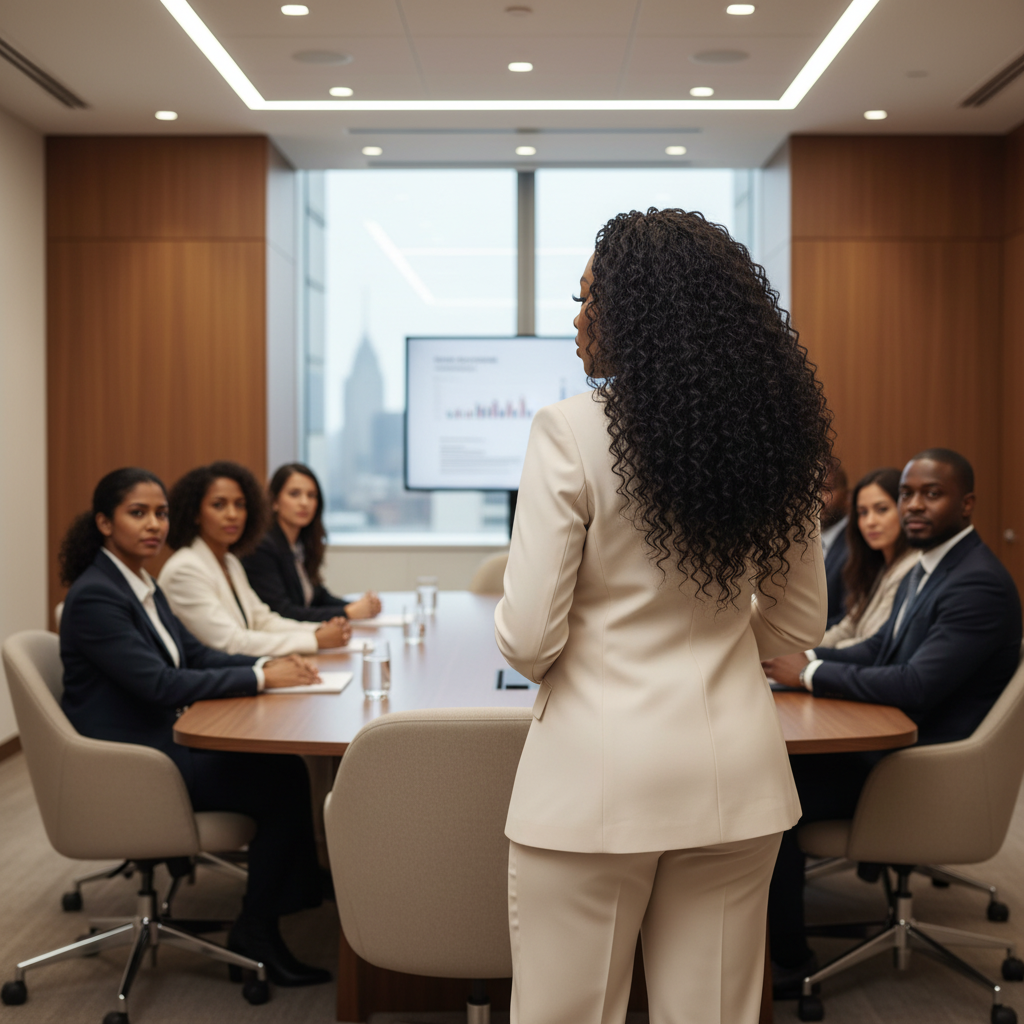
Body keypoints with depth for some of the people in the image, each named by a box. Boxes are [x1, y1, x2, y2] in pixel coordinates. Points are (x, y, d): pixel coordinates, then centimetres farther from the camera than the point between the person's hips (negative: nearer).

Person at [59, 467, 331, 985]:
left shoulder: (141, 584, 10)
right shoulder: (94, 596, -19)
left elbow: (195, 654, 13)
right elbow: (160, 684, -25)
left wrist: (267, 663, -4)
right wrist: (261, 679, -22)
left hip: (162, 744, 9)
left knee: (287, 767, -5)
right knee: (284, 785, -13)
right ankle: (255, 932, 1)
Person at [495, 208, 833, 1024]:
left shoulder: (572, 433, -14)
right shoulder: (774, 436, 1)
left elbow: (529, 639, -13)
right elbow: (798, 626, 9)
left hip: (599, 775, -5)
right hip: (736, 771, 5)